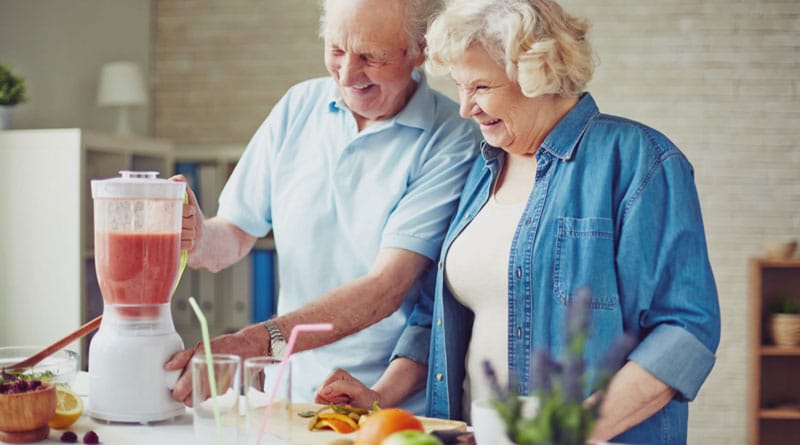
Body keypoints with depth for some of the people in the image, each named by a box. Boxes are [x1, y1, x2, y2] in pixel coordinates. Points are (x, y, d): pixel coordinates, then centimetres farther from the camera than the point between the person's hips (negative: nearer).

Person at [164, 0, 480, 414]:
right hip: (294, 394, 5)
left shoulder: (452, 142, -10)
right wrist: (199, 237, -14)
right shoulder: (298, 107, 7)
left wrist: (252, 344, -27)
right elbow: (234, 237, 10)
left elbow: (385, 286, -18)